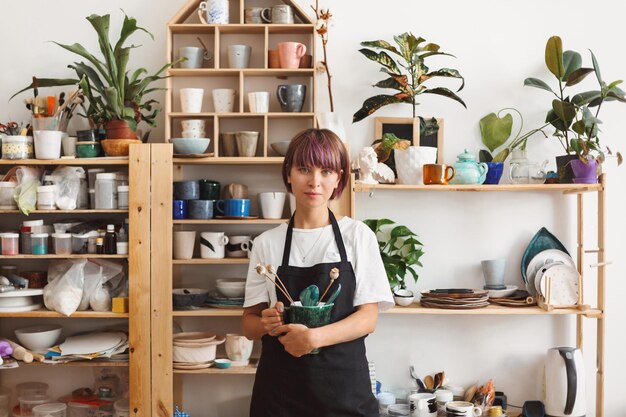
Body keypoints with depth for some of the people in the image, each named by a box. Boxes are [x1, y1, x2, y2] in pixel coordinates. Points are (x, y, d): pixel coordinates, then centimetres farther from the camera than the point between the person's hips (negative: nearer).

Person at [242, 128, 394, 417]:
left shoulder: (357, 236, -2)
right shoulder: (266, 243, 2)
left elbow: (368, 318, -6)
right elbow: (249, 323, 4)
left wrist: (315, 337, -22)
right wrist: (266, 324, -18)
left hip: (344, 382, -1)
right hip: (281, 386, 1)